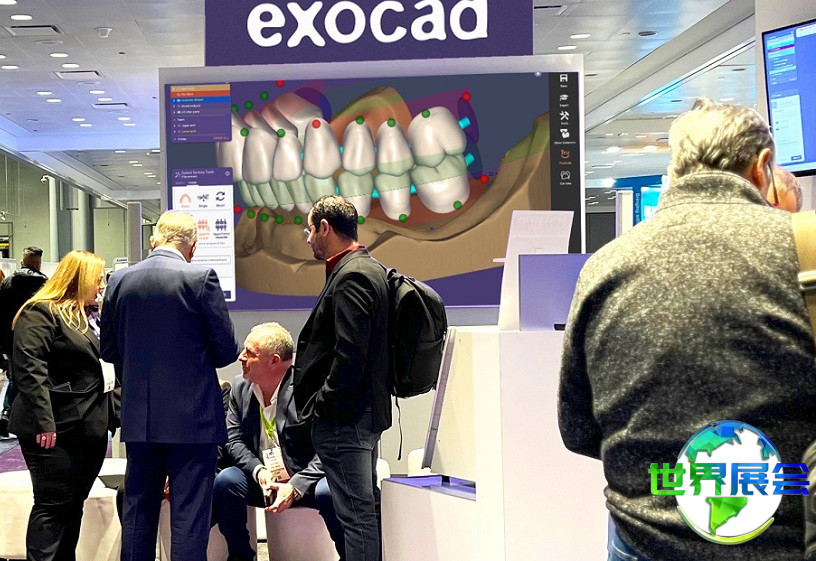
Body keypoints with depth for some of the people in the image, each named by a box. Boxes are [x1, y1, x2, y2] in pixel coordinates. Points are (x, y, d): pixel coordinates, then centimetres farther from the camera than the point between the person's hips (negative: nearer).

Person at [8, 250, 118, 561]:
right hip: (57, 430, -8)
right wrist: (43, 422, -25)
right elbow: (29, 369, -19)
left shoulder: (89, 317, 19)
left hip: (92, 427, 8)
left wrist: (115, 412, 15)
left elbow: (103, 367, 24)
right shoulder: (41, 313, -9)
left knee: (74, 504, 12)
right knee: (53, 504, -5)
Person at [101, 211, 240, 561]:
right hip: (192, 417, -4)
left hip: (139, 417, 5)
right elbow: (227, 350, -7)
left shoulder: (120, 280, 3)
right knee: (189, 513, 0)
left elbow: (109, 351, 10)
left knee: (138, 509, 14)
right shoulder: (201, 279, -11)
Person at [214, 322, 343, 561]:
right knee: (224, 481, -22)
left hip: (305, 481, -4)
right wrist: (258, 471, -15)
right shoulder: (240, 388, 4)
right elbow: (234, 441, 4)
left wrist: (295, 487, -25)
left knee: (328, 492, -34)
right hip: (262, 480, 5)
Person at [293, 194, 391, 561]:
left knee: (356, 513, -6)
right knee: (366, 508, 18)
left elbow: (349, 355, -24)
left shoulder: (350, 277, -17)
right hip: (365, 411, 11)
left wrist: (323, 405, -15)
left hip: (343, 419, -11)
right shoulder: (369, 269, 15)